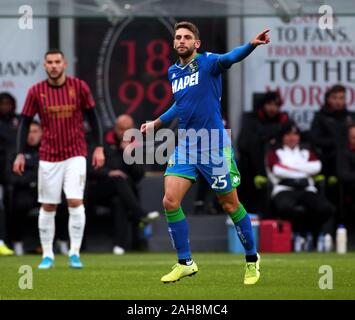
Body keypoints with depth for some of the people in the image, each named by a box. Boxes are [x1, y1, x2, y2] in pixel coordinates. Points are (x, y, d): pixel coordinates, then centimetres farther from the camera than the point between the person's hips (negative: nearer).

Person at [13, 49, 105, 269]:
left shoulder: (79, 86, -2)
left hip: (76, 155, -1)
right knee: (48, 207, 3)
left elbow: (93, 116, 4)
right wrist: (20, 154, -2)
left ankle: (75, 253, -5)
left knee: (76, 202, -12)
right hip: (48, 157, 1)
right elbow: (25, 122, 5)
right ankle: (47, 255, 13)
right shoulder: (36, 91, -1)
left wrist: (99, 147, -2)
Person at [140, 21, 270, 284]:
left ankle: (252, 259, 20)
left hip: (214, 146, -6)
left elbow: (230, 58, -30)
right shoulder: (173, 72, 11)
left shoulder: (208, 62, -8)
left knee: (230, 205, 2)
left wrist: (252, 45, -50)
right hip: (185, 145, 6)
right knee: (170, 201, -6)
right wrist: (157, 123, 37)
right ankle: (185, 263, 6)